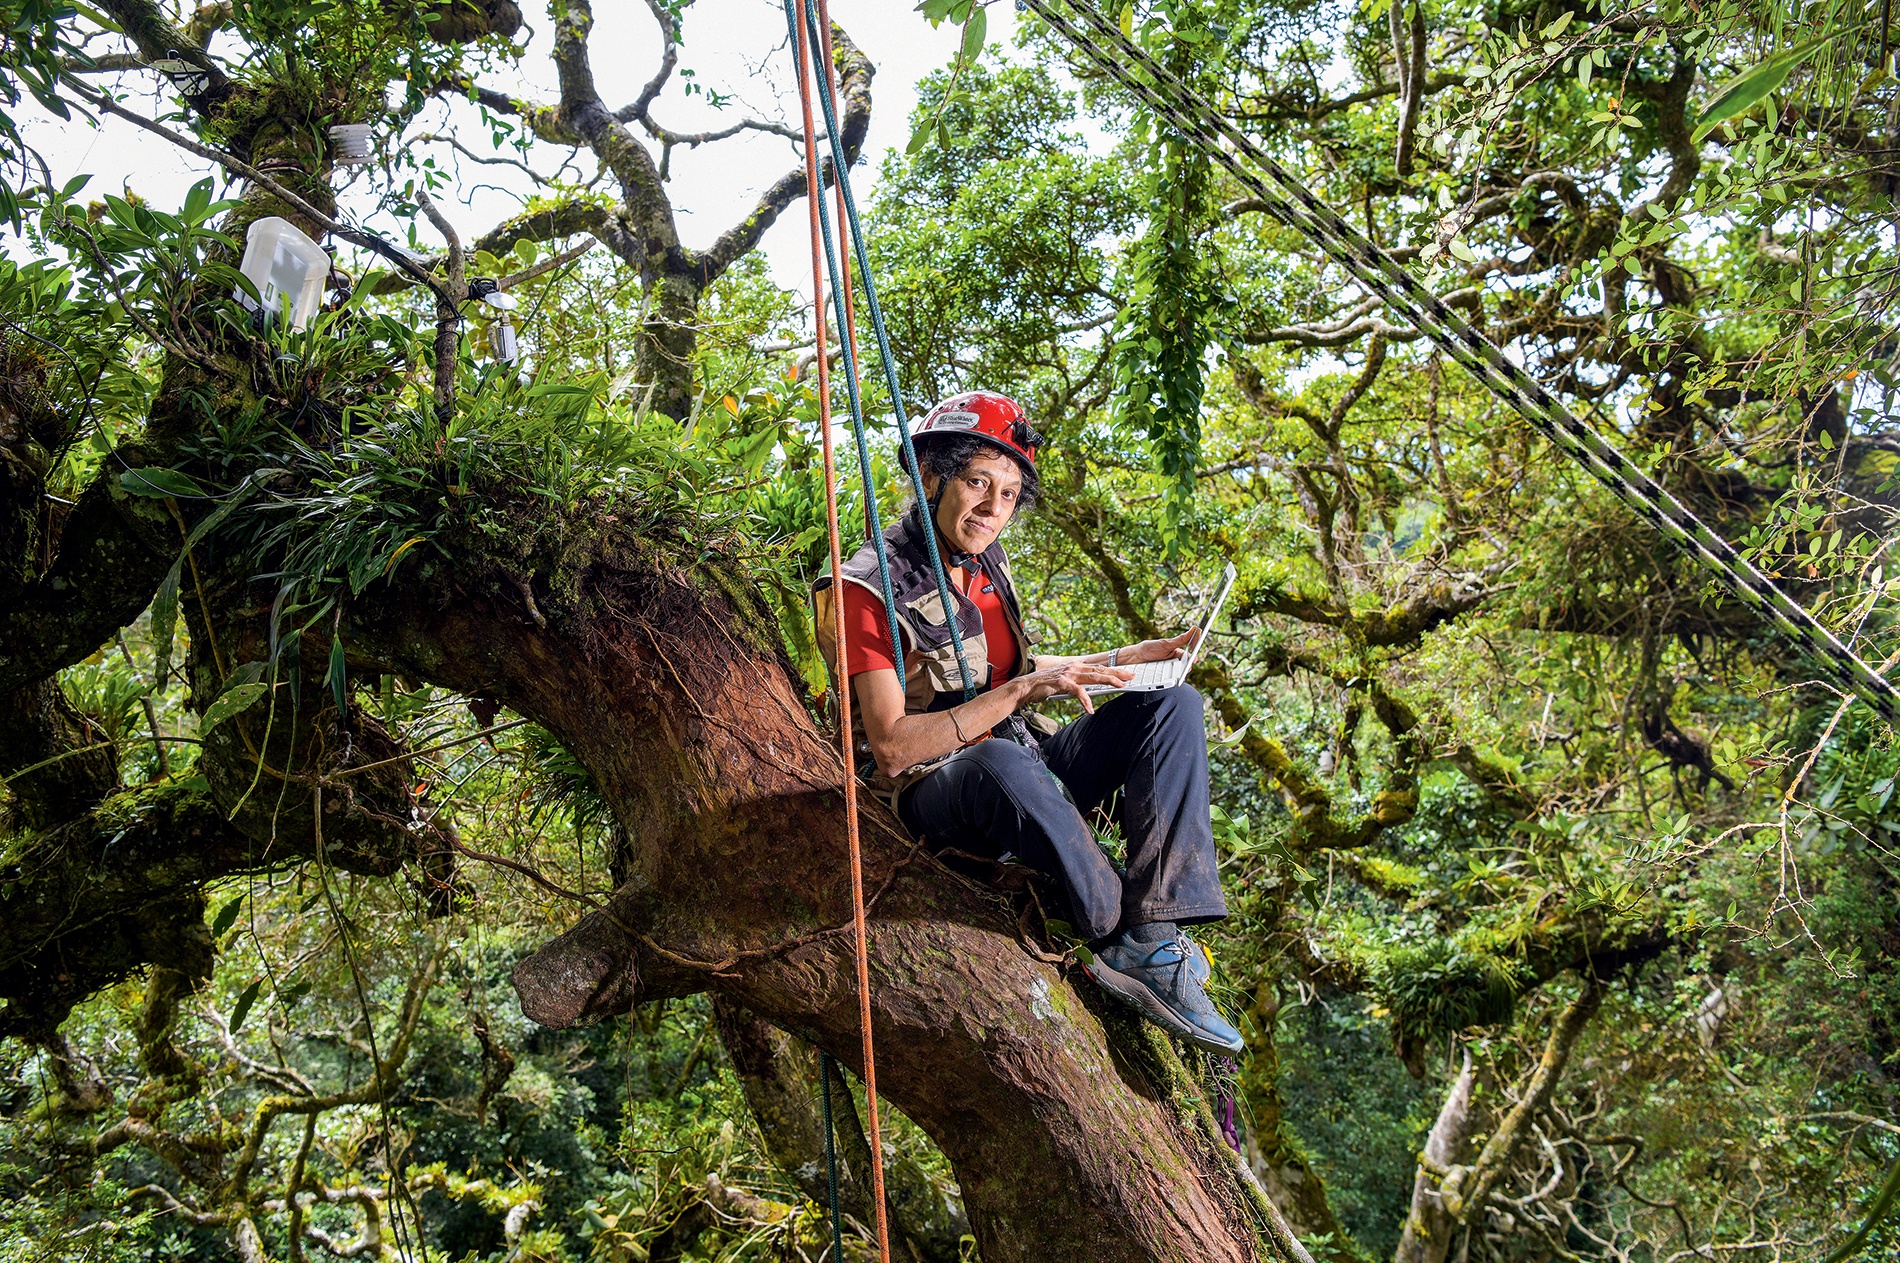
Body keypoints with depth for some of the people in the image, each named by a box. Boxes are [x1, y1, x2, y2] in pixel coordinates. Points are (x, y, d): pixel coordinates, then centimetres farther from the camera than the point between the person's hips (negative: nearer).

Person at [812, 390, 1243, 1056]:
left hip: (1023, 794, 8)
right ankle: (1124, 943, -21)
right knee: (1001, 760, -42)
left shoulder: (985, 564, 9)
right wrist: (1021, 690, -26)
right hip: (935, 798, -8)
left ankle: (1154, 939, -24)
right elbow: (891, 746, -21)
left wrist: (1132, 657, 14)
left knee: (1174, 704, -8)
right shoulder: (870, 591, -15)